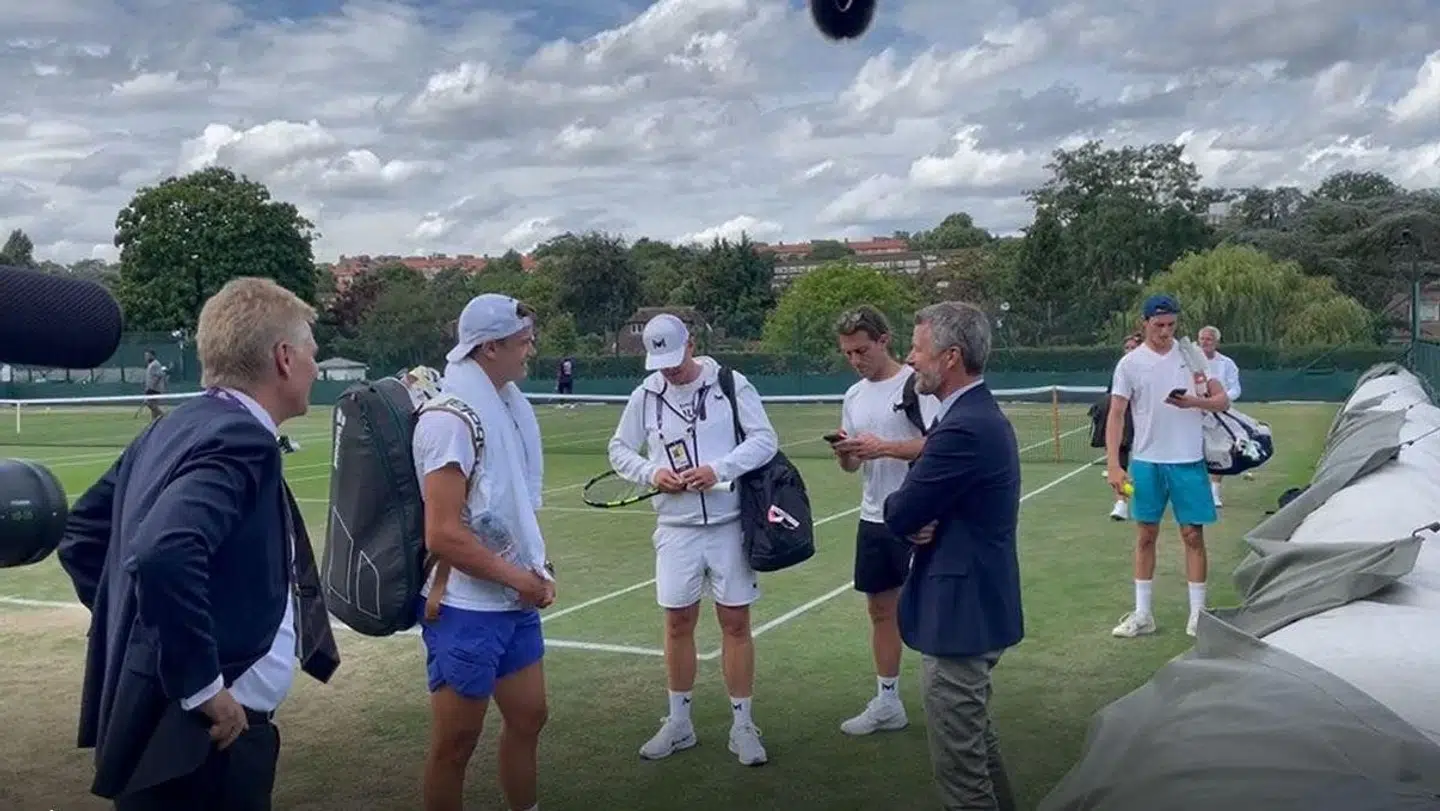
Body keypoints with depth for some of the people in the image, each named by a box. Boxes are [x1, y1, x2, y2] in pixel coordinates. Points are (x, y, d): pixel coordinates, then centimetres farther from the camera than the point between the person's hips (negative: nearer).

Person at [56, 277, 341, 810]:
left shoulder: (174, 428, 9)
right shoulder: (240, 440, -19)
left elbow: (83, 530, 18)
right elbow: (163, 557, -34)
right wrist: (203, 687, -25)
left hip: (157, 721, 9)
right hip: (200, 741, -9)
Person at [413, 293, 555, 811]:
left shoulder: (509, 403, 6)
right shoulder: (452, 418, -20)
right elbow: (443, 536, -24)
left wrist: (535, 568, 3)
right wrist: (517, 577, -15)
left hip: (515, 601, 8)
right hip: (466, 607, -8)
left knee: (528, 717, 17)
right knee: (456, 741, 5)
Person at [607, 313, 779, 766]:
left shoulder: (731, 385, -6)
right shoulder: (644, 396, 3)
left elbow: (765, 440, -9)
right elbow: (619, 450, 9)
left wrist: (719, 469, -22)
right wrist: (651, 472, -11)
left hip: (729, 524, -2)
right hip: (676, 529, 2)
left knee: (735, 624, 4)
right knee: (678, 623, 9)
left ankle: (742, 725, 16)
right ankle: (678, 723, 24)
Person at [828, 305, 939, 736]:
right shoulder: (854, 395, 11)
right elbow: (851, 465, 13)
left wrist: (884, 448, -26)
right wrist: (843, 452, -9)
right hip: (874, 520, 7)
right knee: (881, 608, 14)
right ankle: (887, 702, 26)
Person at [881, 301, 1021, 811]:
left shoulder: (963, 429, -24)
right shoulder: (980, 414, 9)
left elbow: (897, 515, -20)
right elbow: (929, 502, 11)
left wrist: (910, 518, 1)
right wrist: (919, 523, -10)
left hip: (961, 613, -11)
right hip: (976, 604, 11)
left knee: (959, 764, 1)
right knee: (976, 741, 26)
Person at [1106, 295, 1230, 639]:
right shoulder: (1130, 363, -2)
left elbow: (1222, 401, 2)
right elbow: (1116, 415, -4)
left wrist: (1194, 401, -20)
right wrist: (1113, 464, -13)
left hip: (1189, 460, 0)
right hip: (1146, 462, 0)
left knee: (1193, 535, 4)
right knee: (1145, 536, 7)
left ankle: (1198, 613, 14)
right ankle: (1142, 614, 16)